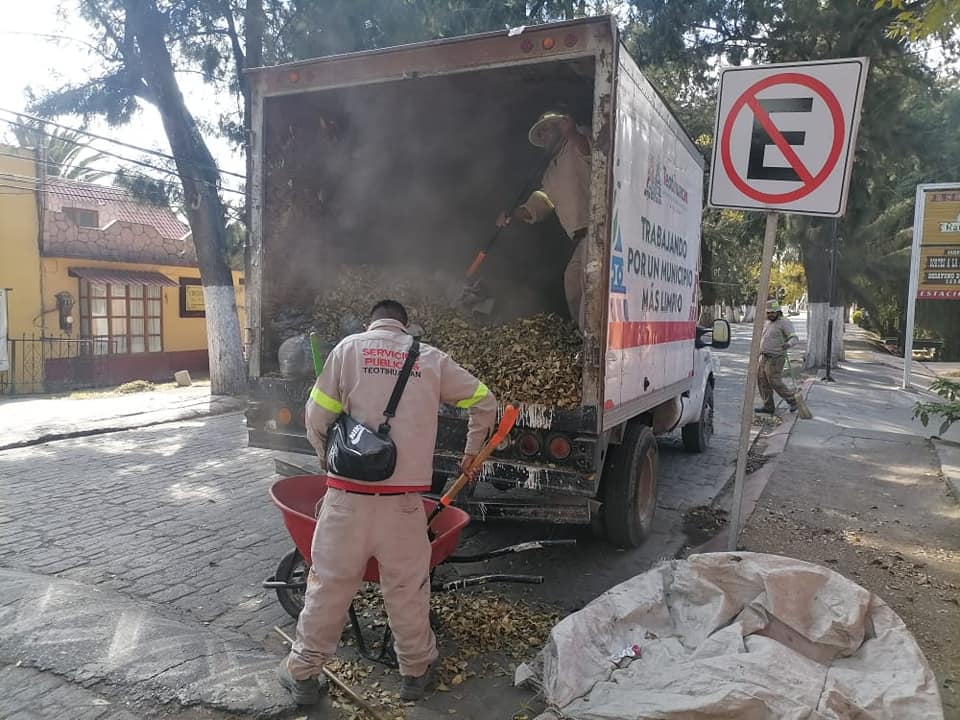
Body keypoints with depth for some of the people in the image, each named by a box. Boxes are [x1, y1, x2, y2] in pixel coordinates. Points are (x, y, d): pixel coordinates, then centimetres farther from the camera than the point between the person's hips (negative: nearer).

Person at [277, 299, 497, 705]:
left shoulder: (350, 348, 4)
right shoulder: (431, 358, 8)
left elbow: (317, 417, 1)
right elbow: (484, 401, 13)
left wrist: (326, 455, 20)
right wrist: (472, 452, 27)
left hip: (348, 494, 0)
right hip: (403, 499, 1)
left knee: (329, 584, 13)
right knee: (407, 589, 15)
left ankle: (304, 674, 29)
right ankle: (415, 672, 32)